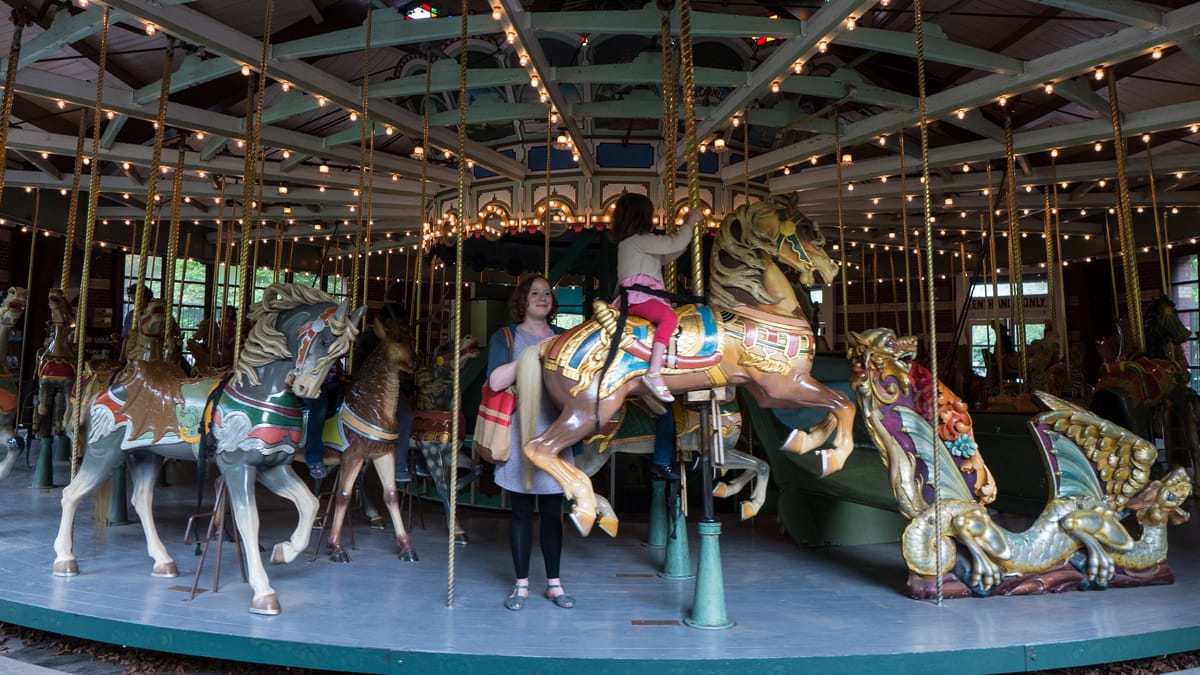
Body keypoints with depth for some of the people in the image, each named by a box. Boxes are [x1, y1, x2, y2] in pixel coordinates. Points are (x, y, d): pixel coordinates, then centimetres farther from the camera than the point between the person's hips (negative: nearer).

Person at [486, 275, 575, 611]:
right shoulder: (505, 337, 4)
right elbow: (496, 381, -12)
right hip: (518, 435, -2)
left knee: (552, 513, 7)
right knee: (521, 512, 5)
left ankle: (554, 583, 19)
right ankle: (522, 584, 17)